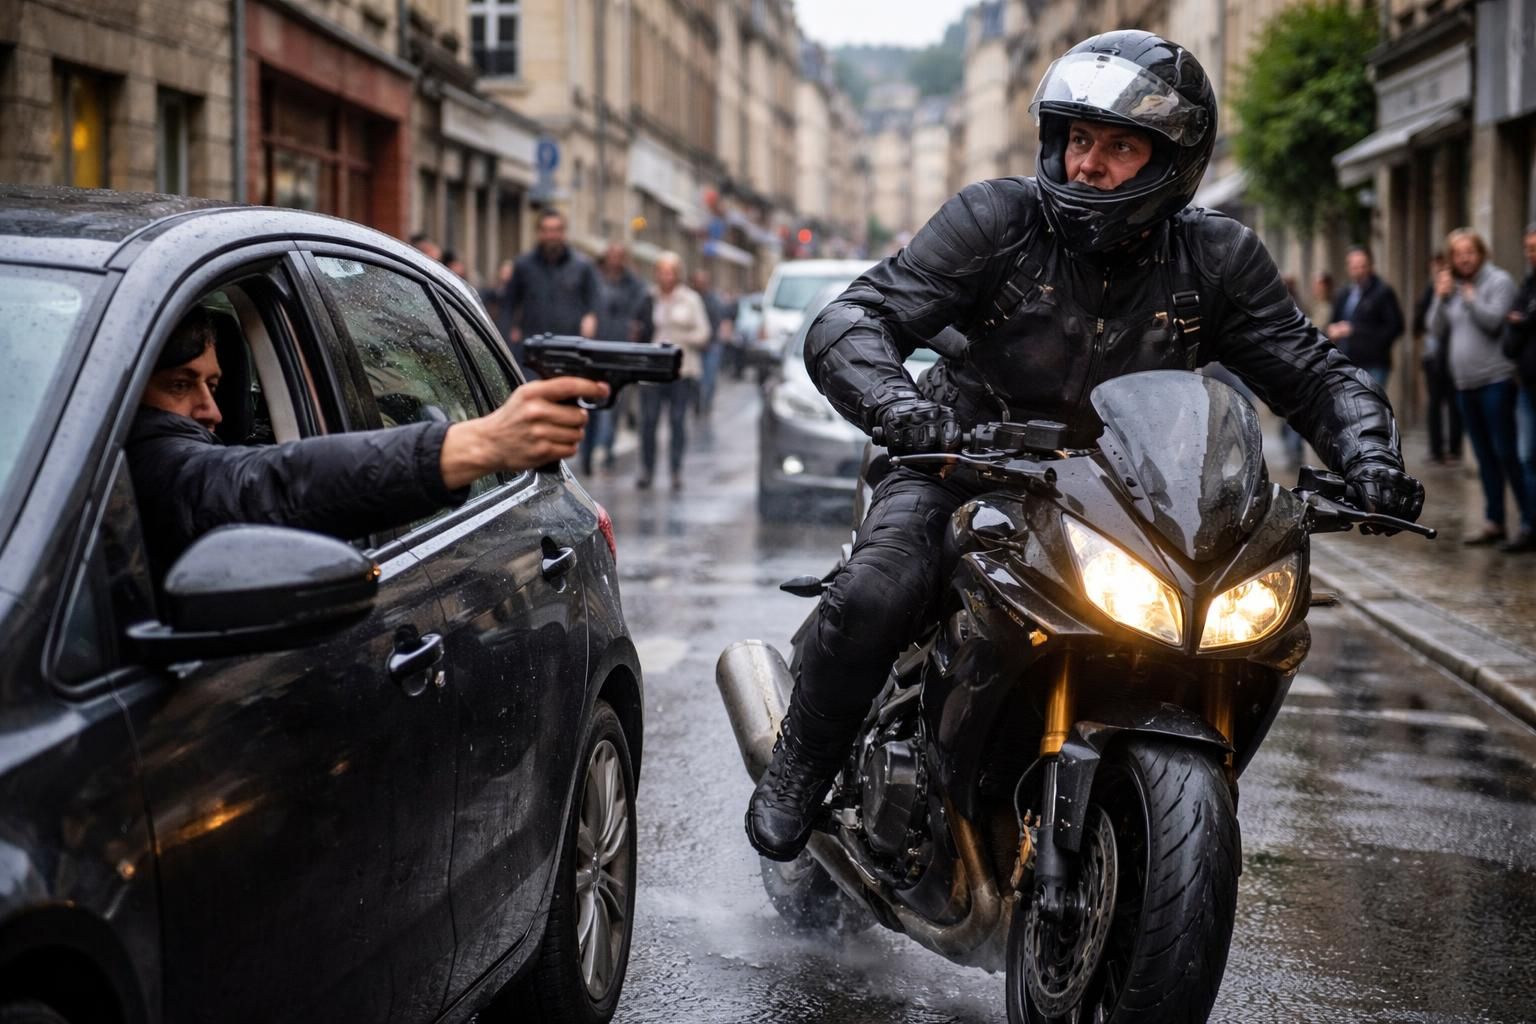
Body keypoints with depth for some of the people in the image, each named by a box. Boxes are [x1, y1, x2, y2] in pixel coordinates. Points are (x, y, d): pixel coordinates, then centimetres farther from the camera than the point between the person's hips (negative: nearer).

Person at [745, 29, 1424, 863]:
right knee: (874, 597, -31)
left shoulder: (1215, 260, -2)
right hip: (966, 464, -3)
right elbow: (846, 326, -18)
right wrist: (905, 414, -40)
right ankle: (799, 769, -5)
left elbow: (1313, 373, 2)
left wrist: (1368, 460, -20)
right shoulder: (996, 221, -11)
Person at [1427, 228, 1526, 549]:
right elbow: (1437, 329, 9)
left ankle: (1529, 521, -9)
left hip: (1496, 380, -7)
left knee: (1506, 452, -11)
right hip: (1465, 383, 7)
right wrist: (1441, 297, -3)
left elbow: (1493, 319, -18)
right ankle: (1493, 523, 15)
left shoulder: (1499, 281, -5)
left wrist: (1470, 296, -9)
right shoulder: (1451, 287, 14)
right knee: (1485, 457, 10)